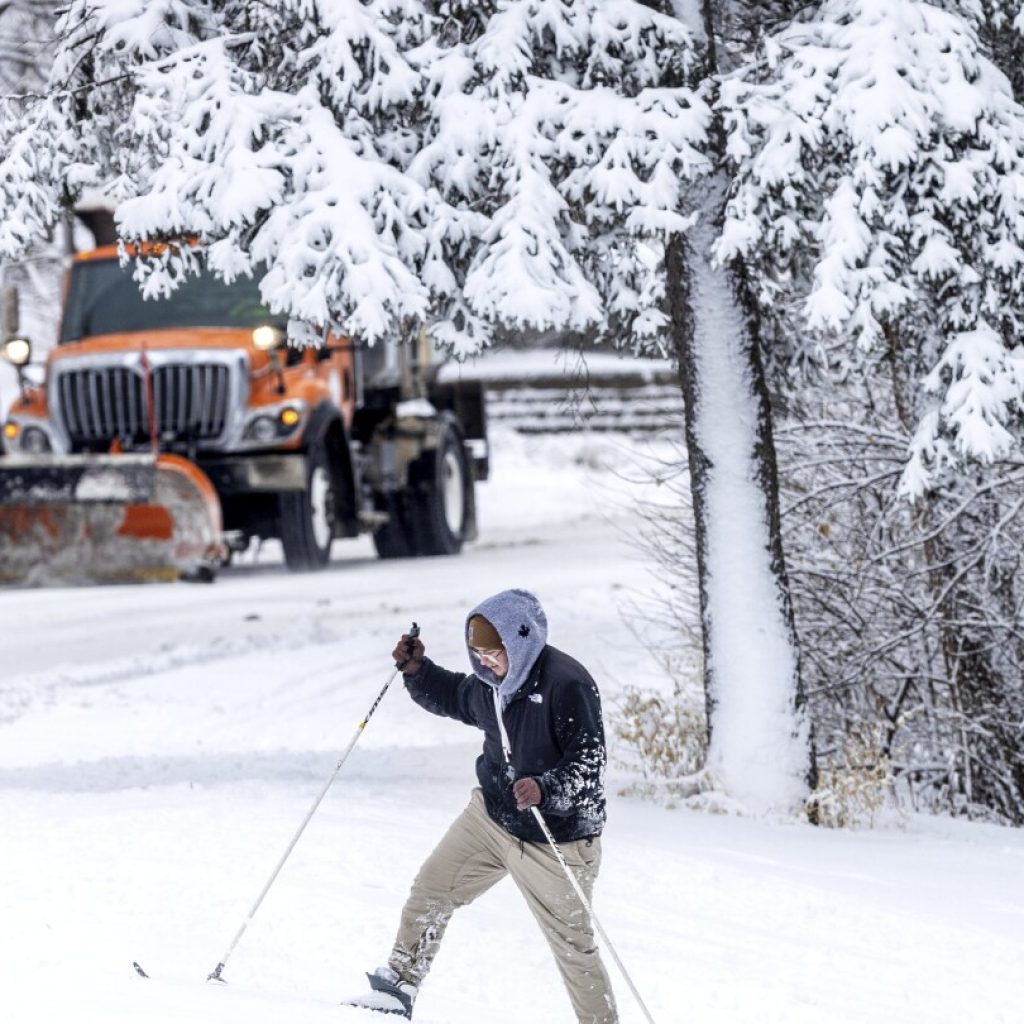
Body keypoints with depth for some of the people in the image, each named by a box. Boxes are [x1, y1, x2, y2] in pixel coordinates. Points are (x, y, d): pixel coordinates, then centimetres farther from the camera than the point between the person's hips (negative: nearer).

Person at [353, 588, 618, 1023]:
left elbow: (589, 762, -27)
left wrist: (545, 789, -43)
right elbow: (457, 698, 21)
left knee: (573, 944, 1)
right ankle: (398, 987, 24)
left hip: (554, 839, -7)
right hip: (490, 814, 7)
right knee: (430, 890, 9)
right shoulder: (494, 680, -2)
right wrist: (417, 671, 5)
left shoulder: (568, 684, -25)